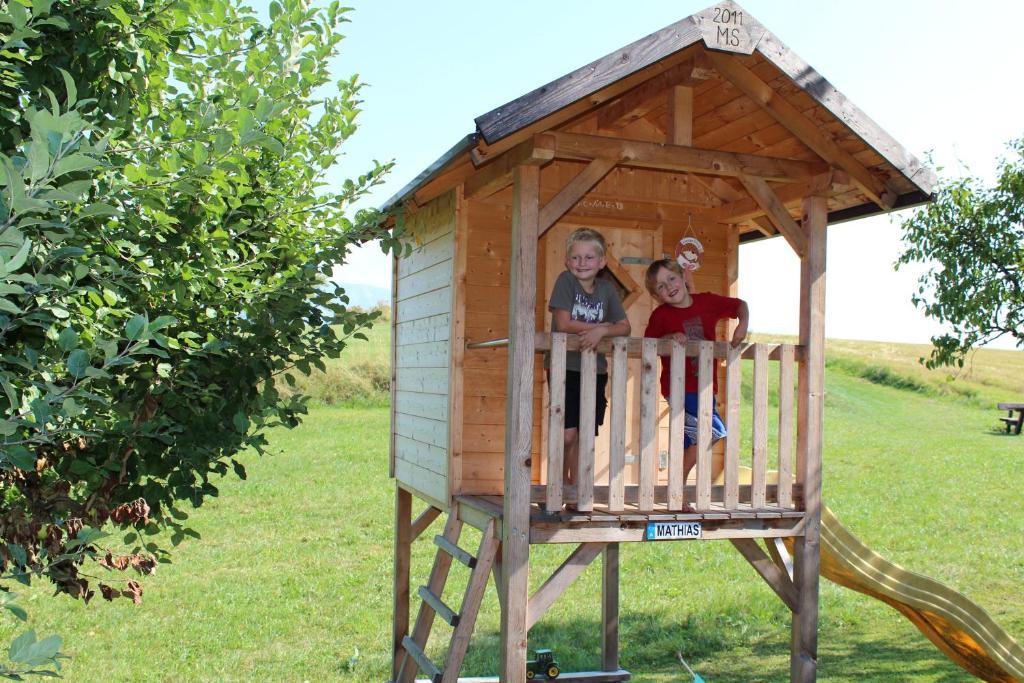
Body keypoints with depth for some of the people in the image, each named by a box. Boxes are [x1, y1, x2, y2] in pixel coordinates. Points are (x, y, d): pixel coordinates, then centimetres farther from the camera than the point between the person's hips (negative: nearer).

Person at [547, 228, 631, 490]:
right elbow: (563, 323, -14)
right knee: (567, 434, -8)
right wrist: (602, 325, -8)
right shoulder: (565, 280, -6)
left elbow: (624, 328, 1)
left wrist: (601, 332, -19)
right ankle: (560, 484, 15)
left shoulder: (607, 289, 5)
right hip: (564, 368, -4)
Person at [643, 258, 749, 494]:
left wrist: (742, 325, -4)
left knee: (690, 447, 11)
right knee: (717, 438, -14)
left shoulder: (706, 301, 3)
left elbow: (740, 305, 15)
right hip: (679, 388, -5)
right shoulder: (661, 315, -6)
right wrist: (669, 338, -20)